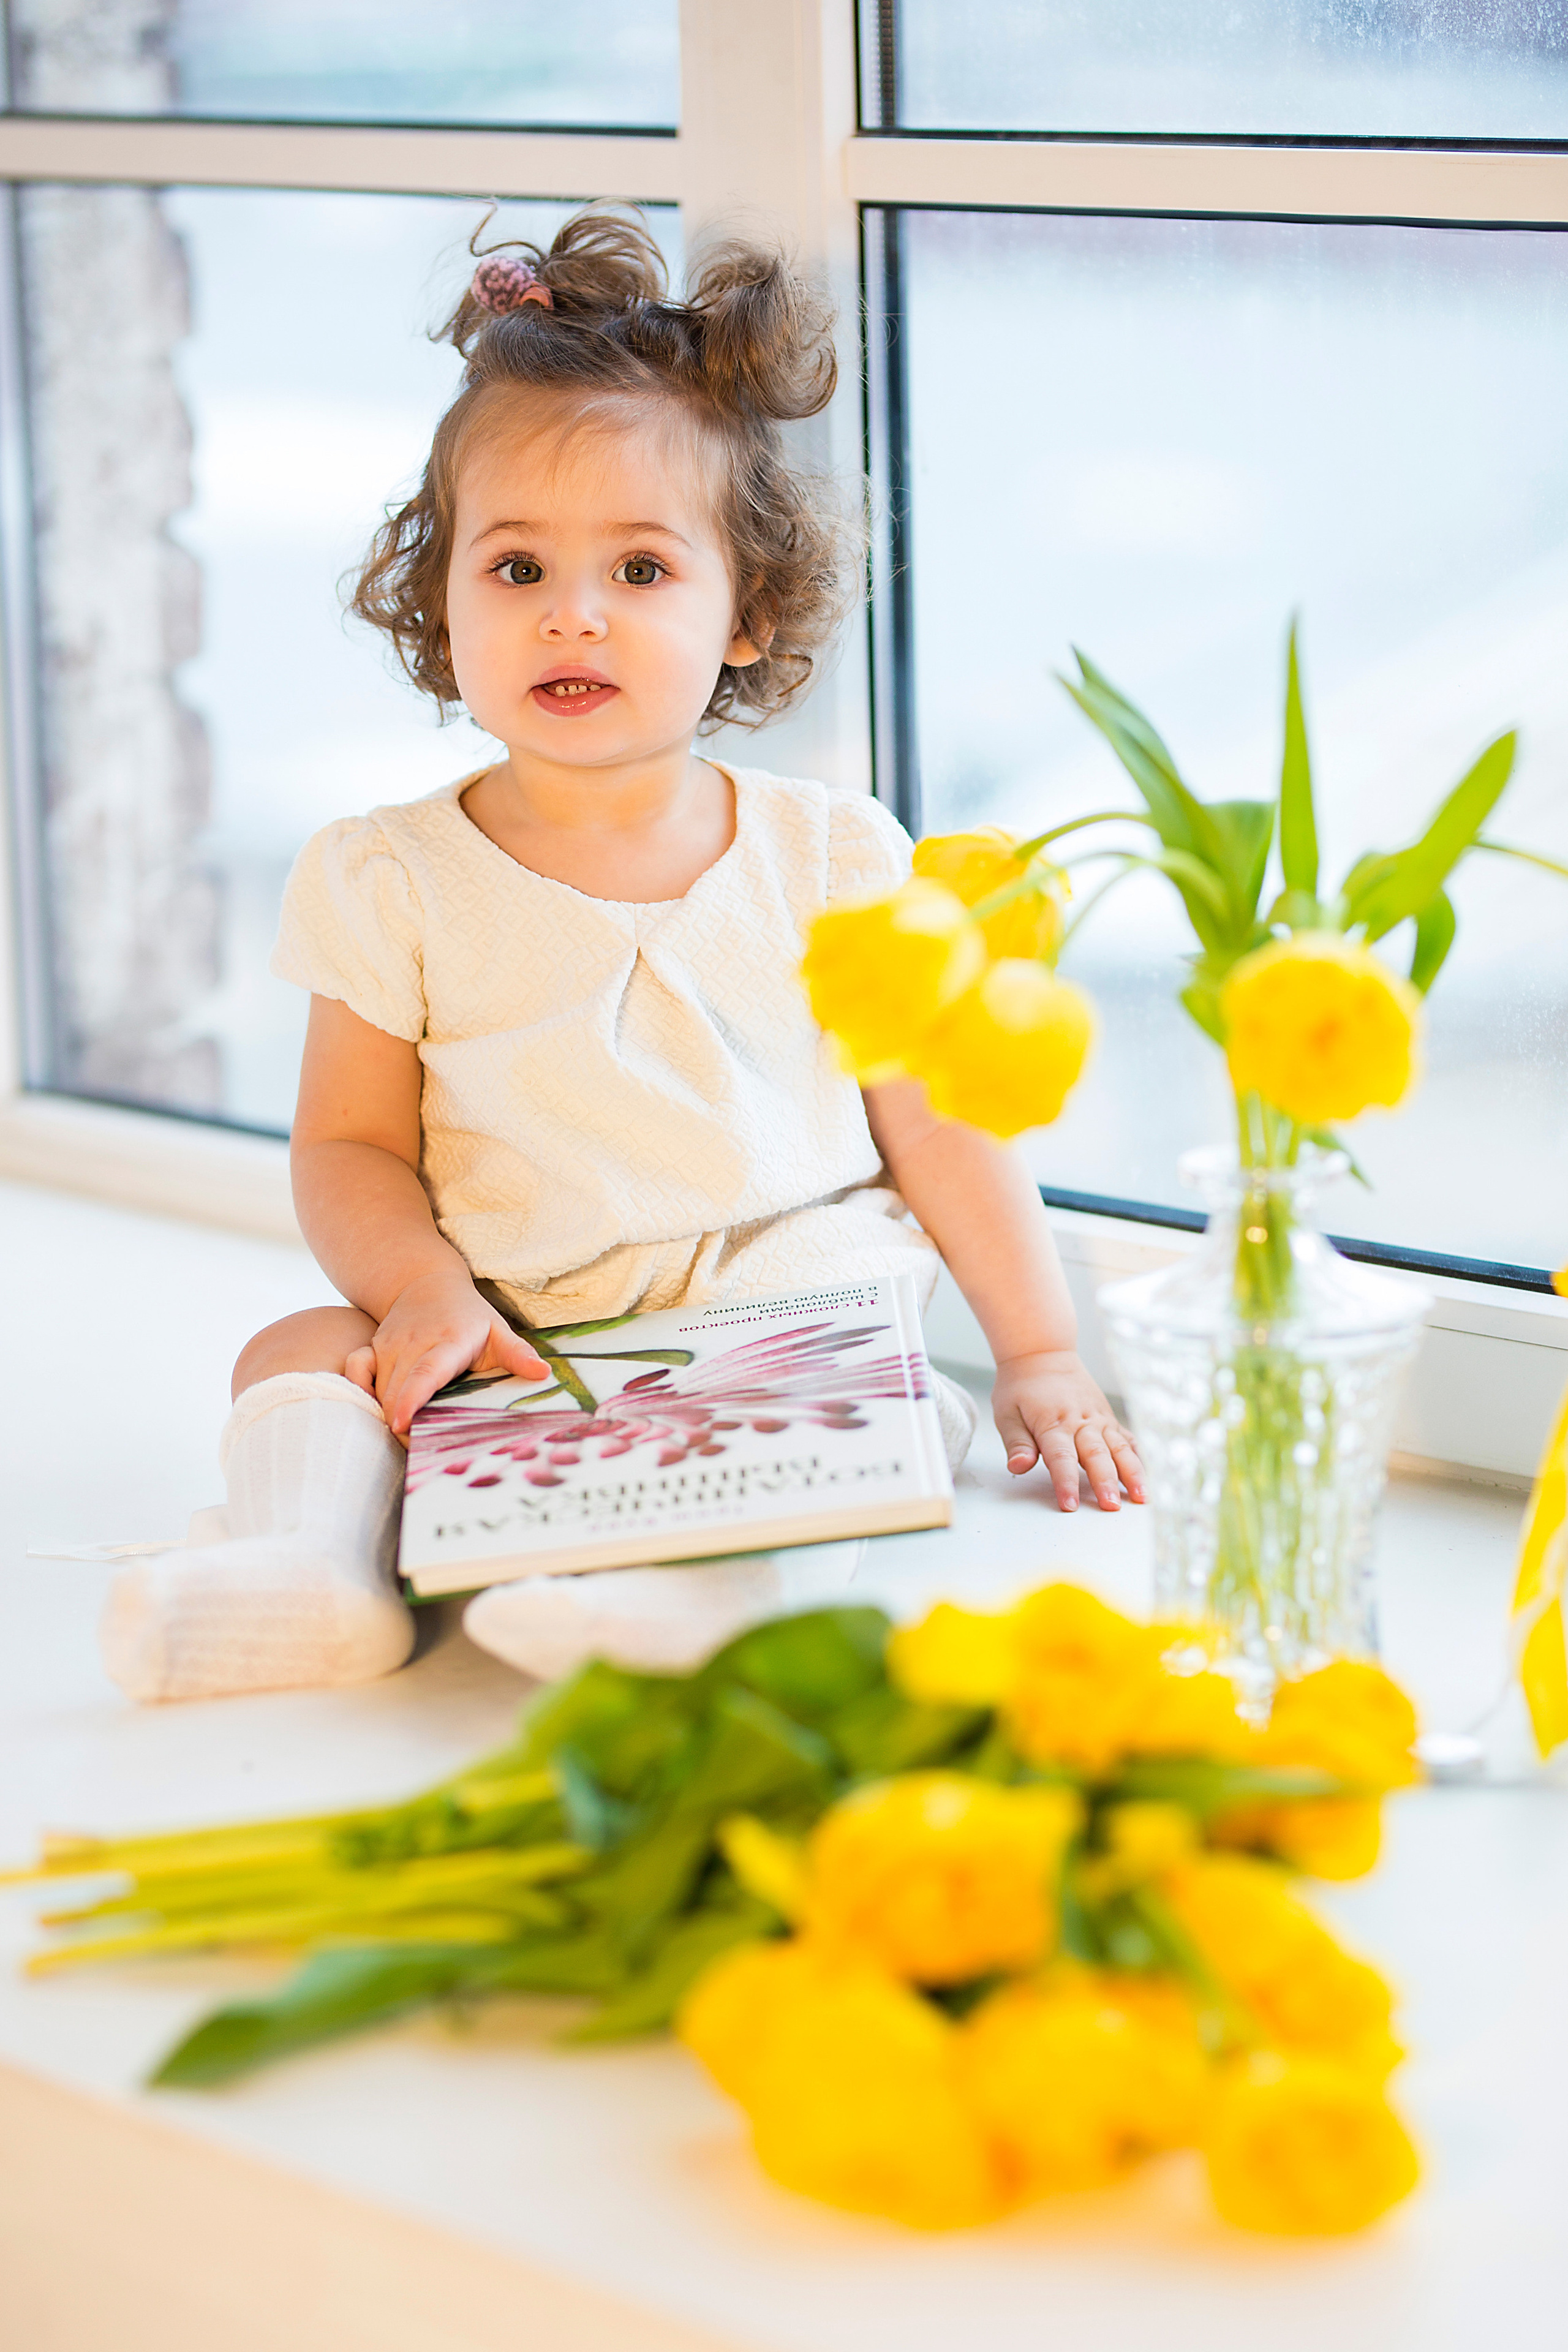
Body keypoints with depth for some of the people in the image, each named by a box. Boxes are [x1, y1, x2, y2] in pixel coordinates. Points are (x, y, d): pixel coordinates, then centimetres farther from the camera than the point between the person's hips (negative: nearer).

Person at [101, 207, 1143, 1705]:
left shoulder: (830, 859, 5)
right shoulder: (395, 883, 5)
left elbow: (938, 1130, 8)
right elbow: (349, 1145, 5)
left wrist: (1041, 1359, 1)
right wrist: (420, 1290, -16)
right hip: (511, 1357, 1)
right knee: (298, 1355, -20)